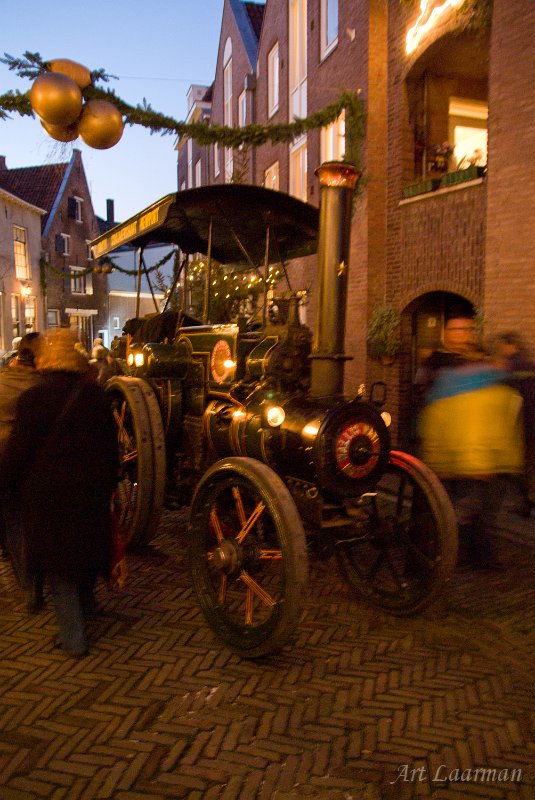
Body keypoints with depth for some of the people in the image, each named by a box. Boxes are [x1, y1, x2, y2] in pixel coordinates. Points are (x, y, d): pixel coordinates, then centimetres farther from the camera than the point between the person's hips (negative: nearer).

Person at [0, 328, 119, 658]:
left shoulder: (34, 398, -14)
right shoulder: (96, 395, -2)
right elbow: (111, 445, 5)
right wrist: (110, 481, 16)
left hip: (47, 494, -4)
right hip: (91, 491, 4)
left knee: (58, 561, 6)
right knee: (88, 547, 23)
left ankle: (73, 637, 8)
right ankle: (86, 603, 45)